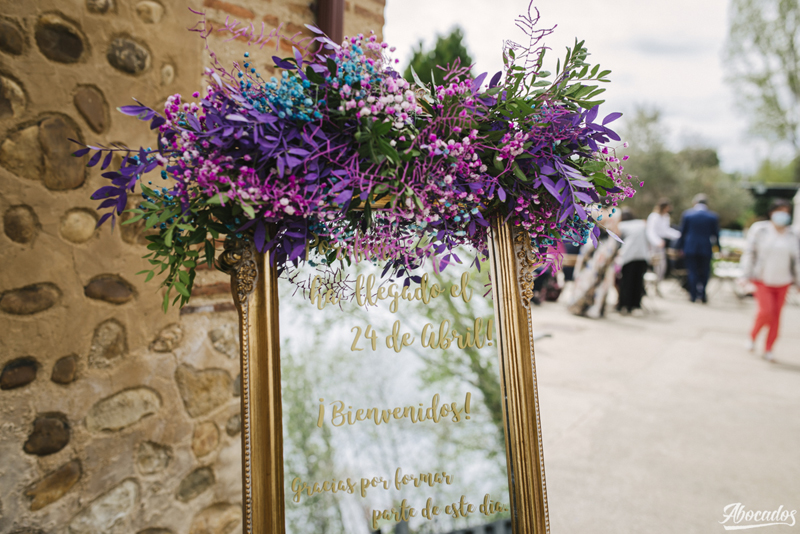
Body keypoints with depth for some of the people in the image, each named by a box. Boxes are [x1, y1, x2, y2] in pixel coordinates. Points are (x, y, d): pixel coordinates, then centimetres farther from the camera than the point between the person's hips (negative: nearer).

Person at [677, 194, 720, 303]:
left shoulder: (686, 214, -2)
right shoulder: (713, 216, -1)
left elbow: (682, 232, 1)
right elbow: (716, 234, 4)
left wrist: (680, 247, 8)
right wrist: (718, 248, 15)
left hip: (690, 248, 0)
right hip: (706, 248, 0)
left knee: (692, 271, 6)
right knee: (704, 271, 13)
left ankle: (693, 295, 4)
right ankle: (702, 293, 5)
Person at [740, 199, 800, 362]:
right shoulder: (760, 230, -4)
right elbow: (750, 252, -3)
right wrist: (747, 275, -8)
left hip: (782, 282, 3)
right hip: (762, 280, -3)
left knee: (776, 315, 4)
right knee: (766, 311, -18)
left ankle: (768, 350, 17)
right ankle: (753, 336, 11)